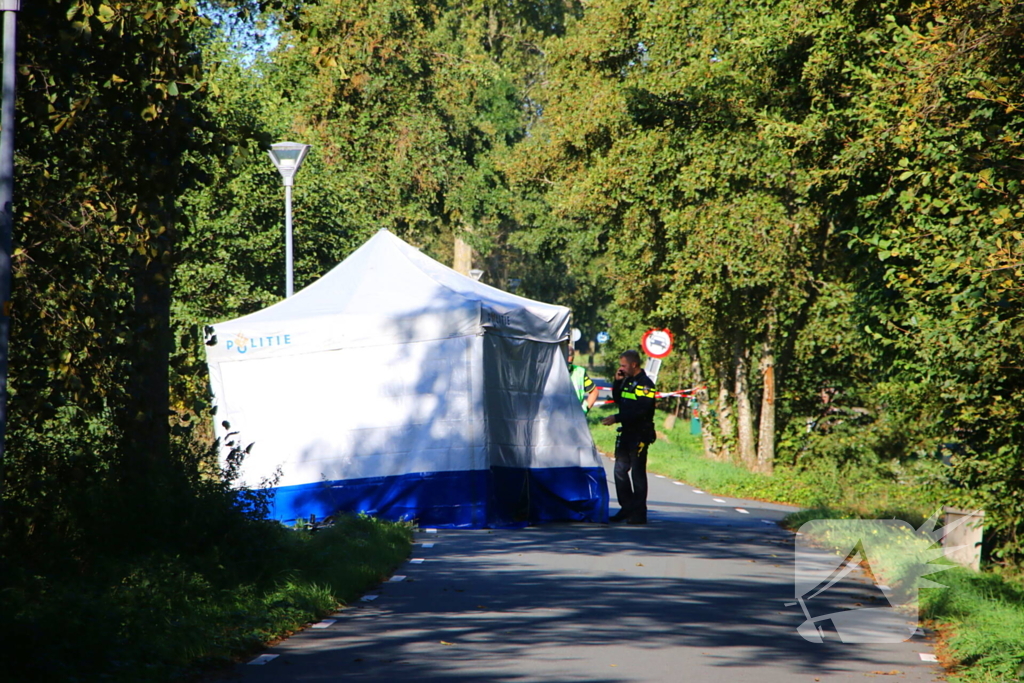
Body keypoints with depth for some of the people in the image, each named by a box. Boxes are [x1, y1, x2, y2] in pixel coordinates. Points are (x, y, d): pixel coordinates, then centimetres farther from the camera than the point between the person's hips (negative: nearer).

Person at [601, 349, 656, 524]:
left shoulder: (645, 384, -14)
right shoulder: (627, 381, 14)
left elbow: (640, 411, -22)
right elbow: (617, 400, 20)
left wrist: (617, 418, -23)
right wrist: (617, 382, 6)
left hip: (639, 434, -9)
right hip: (626, 432, 9)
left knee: (637, 472, -6)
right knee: (620, 470, 9)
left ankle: (639, 513, -2)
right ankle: (626, 508, 18)